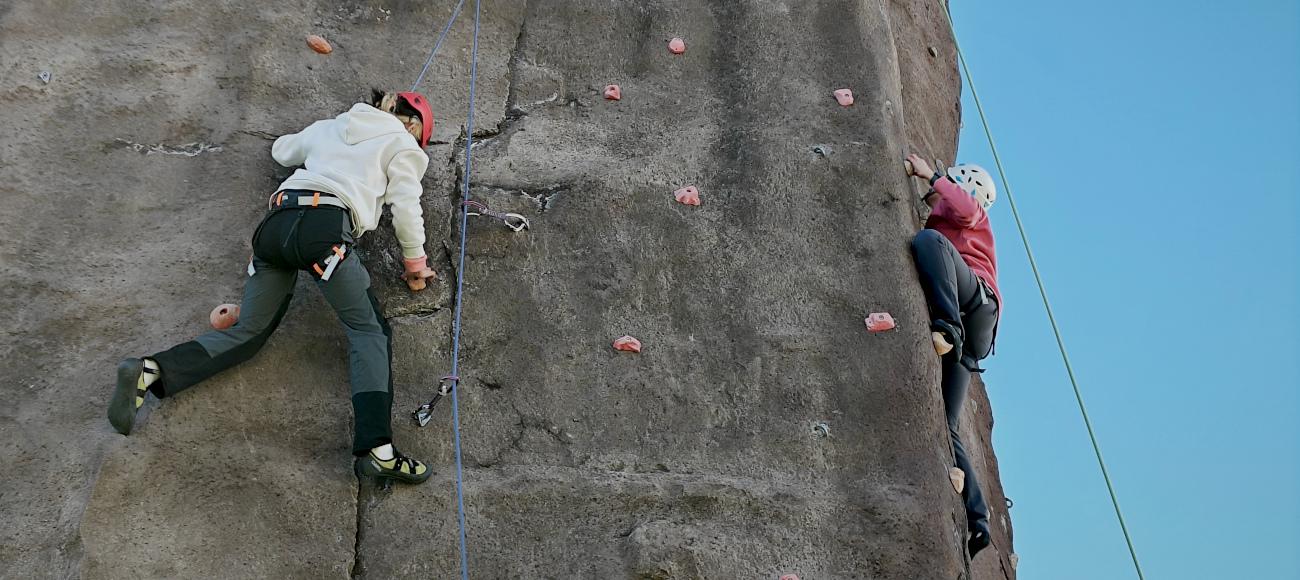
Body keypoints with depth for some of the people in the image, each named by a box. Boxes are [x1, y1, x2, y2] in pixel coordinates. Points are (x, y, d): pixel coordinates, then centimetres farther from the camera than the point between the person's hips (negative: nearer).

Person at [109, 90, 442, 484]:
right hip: (324, 227, -6)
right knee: (369, 329, -3)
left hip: (275, 224, 6)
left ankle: (149, 372, -12)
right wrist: (416, 264, 20)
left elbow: (282, 150, 50)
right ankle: (377, 450, -21)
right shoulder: (402, 144, 17)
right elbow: (406, 208, 8)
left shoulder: (329, 127, 34)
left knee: (248, 333, 9)